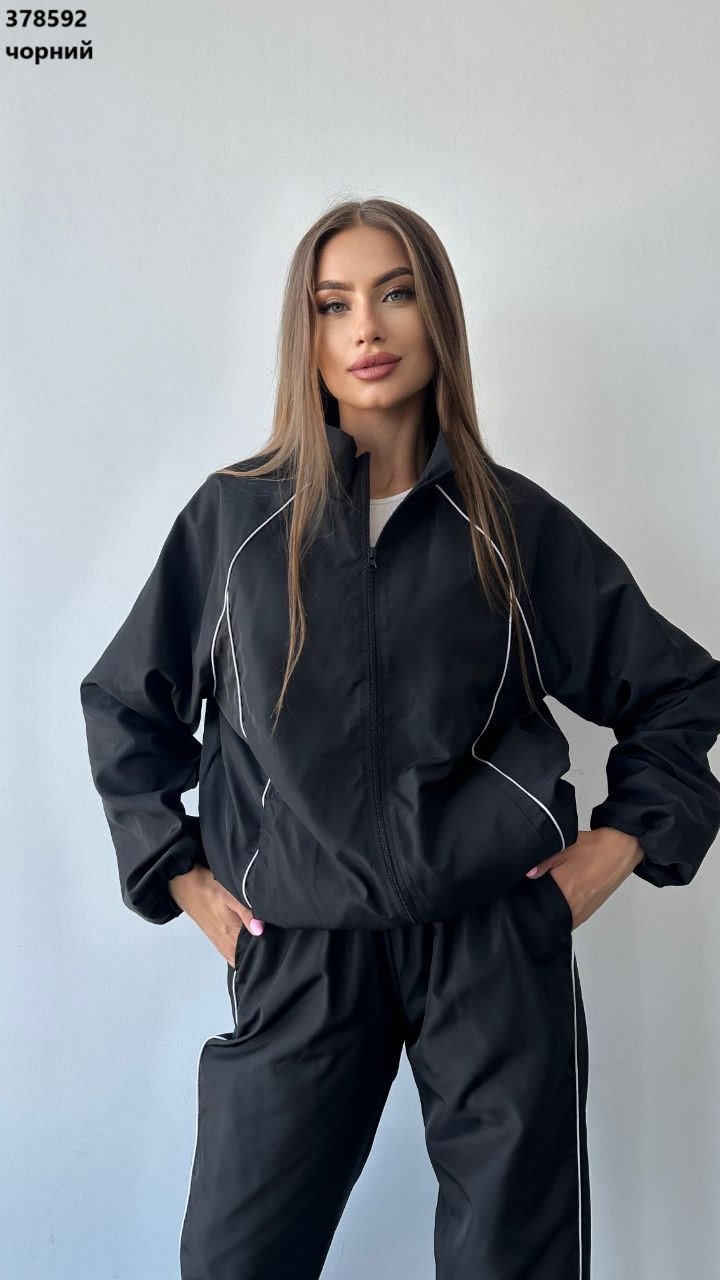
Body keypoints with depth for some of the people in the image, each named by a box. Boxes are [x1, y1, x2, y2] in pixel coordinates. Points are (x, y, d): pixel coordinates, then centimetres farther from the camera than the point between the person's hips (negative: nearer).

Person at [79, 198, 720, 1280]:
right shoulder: (234, 515, 2)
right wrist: (179, 873, 6)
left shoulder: (514, 522, 3)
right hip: (297, 948, 1)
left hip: (497, 938, 1)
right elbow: (123, 704, 12)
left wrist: (623, 841, 4)